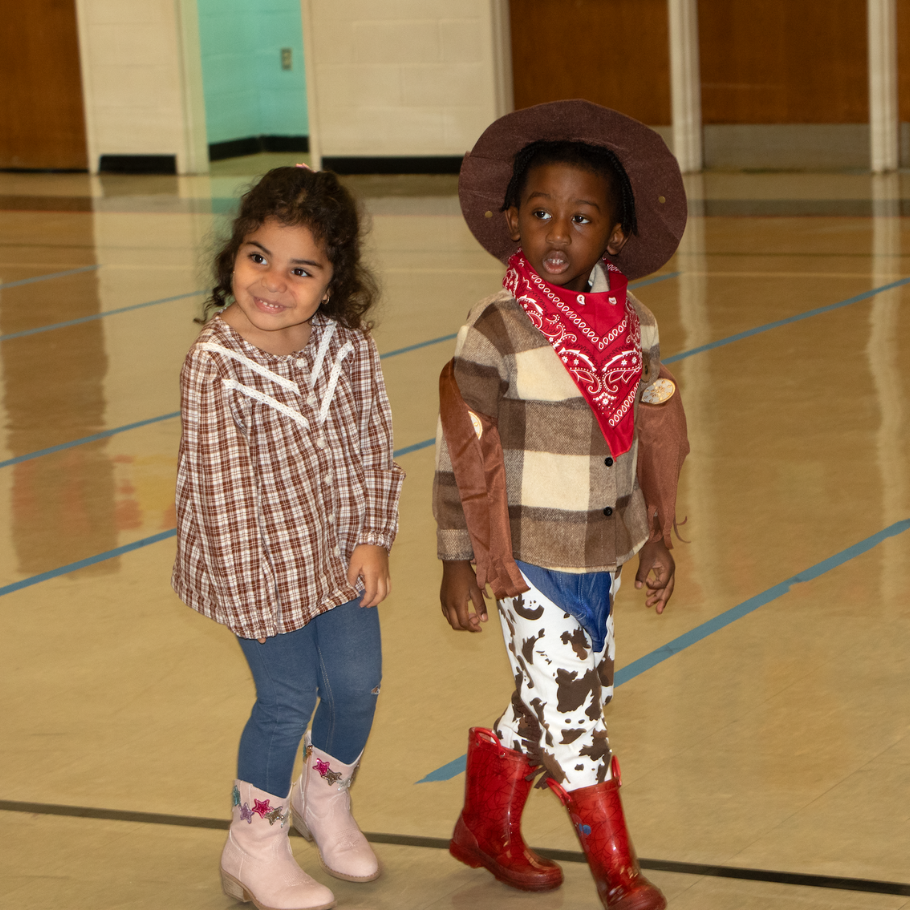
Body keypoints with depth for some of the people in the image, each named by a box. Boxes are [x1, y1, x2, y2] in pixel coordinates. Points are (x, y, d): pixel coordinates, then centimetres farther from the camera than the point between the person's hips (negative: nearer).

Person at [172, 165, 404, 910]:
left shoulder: (351, 348, -10)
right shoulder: (214, 365, -22)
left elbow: (375, 449, 1)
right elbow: (221, 486, -19)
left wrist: (372, 539, -6)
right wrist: (250, 587, -17)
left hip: (342, 552, 4)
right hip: (262, 564, -4)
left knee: (357, 685, 8)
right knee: (288, 697, 0)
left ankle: (325, 799, 39)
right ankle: (255, 846, 23)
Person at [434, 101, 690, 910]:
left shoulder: (633, 326, 0)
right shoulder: (496, 333, -15)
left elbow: (654, 436, 11)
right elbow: (459, 454, -11)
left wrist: (657, 539, 13)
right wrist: (459, 562, -10)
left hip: (602, 554, 6)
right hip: (529, 560, -6)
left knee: (549, 703, 17)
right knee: (568, 706, -3)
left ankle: (487, 829, 37)